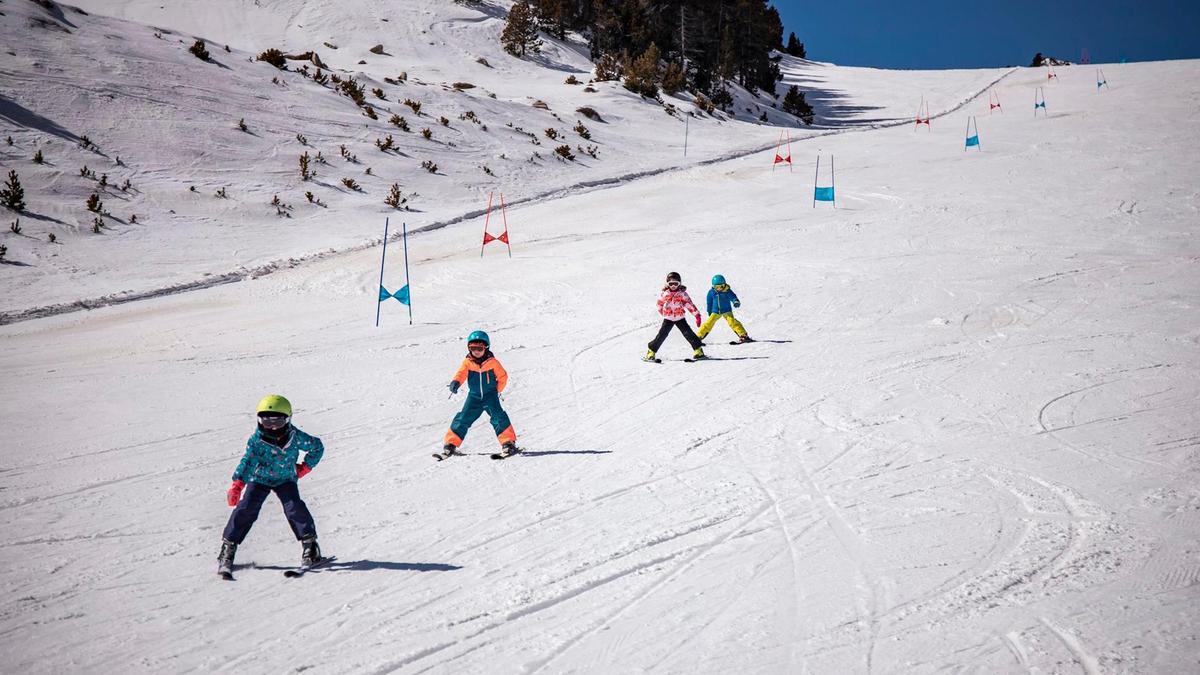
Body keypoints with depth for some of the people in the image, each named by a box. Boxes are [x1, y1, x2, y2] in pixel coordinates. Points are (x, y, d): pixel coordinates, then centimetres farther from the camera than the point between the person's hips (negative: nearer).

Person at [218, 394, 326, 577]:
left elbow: (317, 447, -1)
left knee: (294, 508, -18)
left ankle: (309, 544, -3)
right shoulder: (257, 438, -20)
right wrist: (237, 484, -34)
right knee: (246, 509, -12)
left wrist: (305, 466, -4)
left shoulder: (295, 437, -17)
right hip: (259, 478, 0)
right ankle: (228, 547, -3)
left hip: (285, 479, 0)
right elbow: (247, 461, -24)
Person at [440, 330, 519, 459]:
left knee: (498, 416, -19)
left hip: (490, 395, -2)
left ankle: (508, 443, -14)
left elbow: (503, 376, 3)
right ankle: (451, 444, 6)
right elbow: (461, 374, -20)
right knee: (463, 419, -3)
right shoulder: (467, 363, -6)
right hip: (474, 396, 2)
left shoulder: (492, 362, -8)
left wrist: (498, 390, -1)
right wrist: (455, 382, -40)